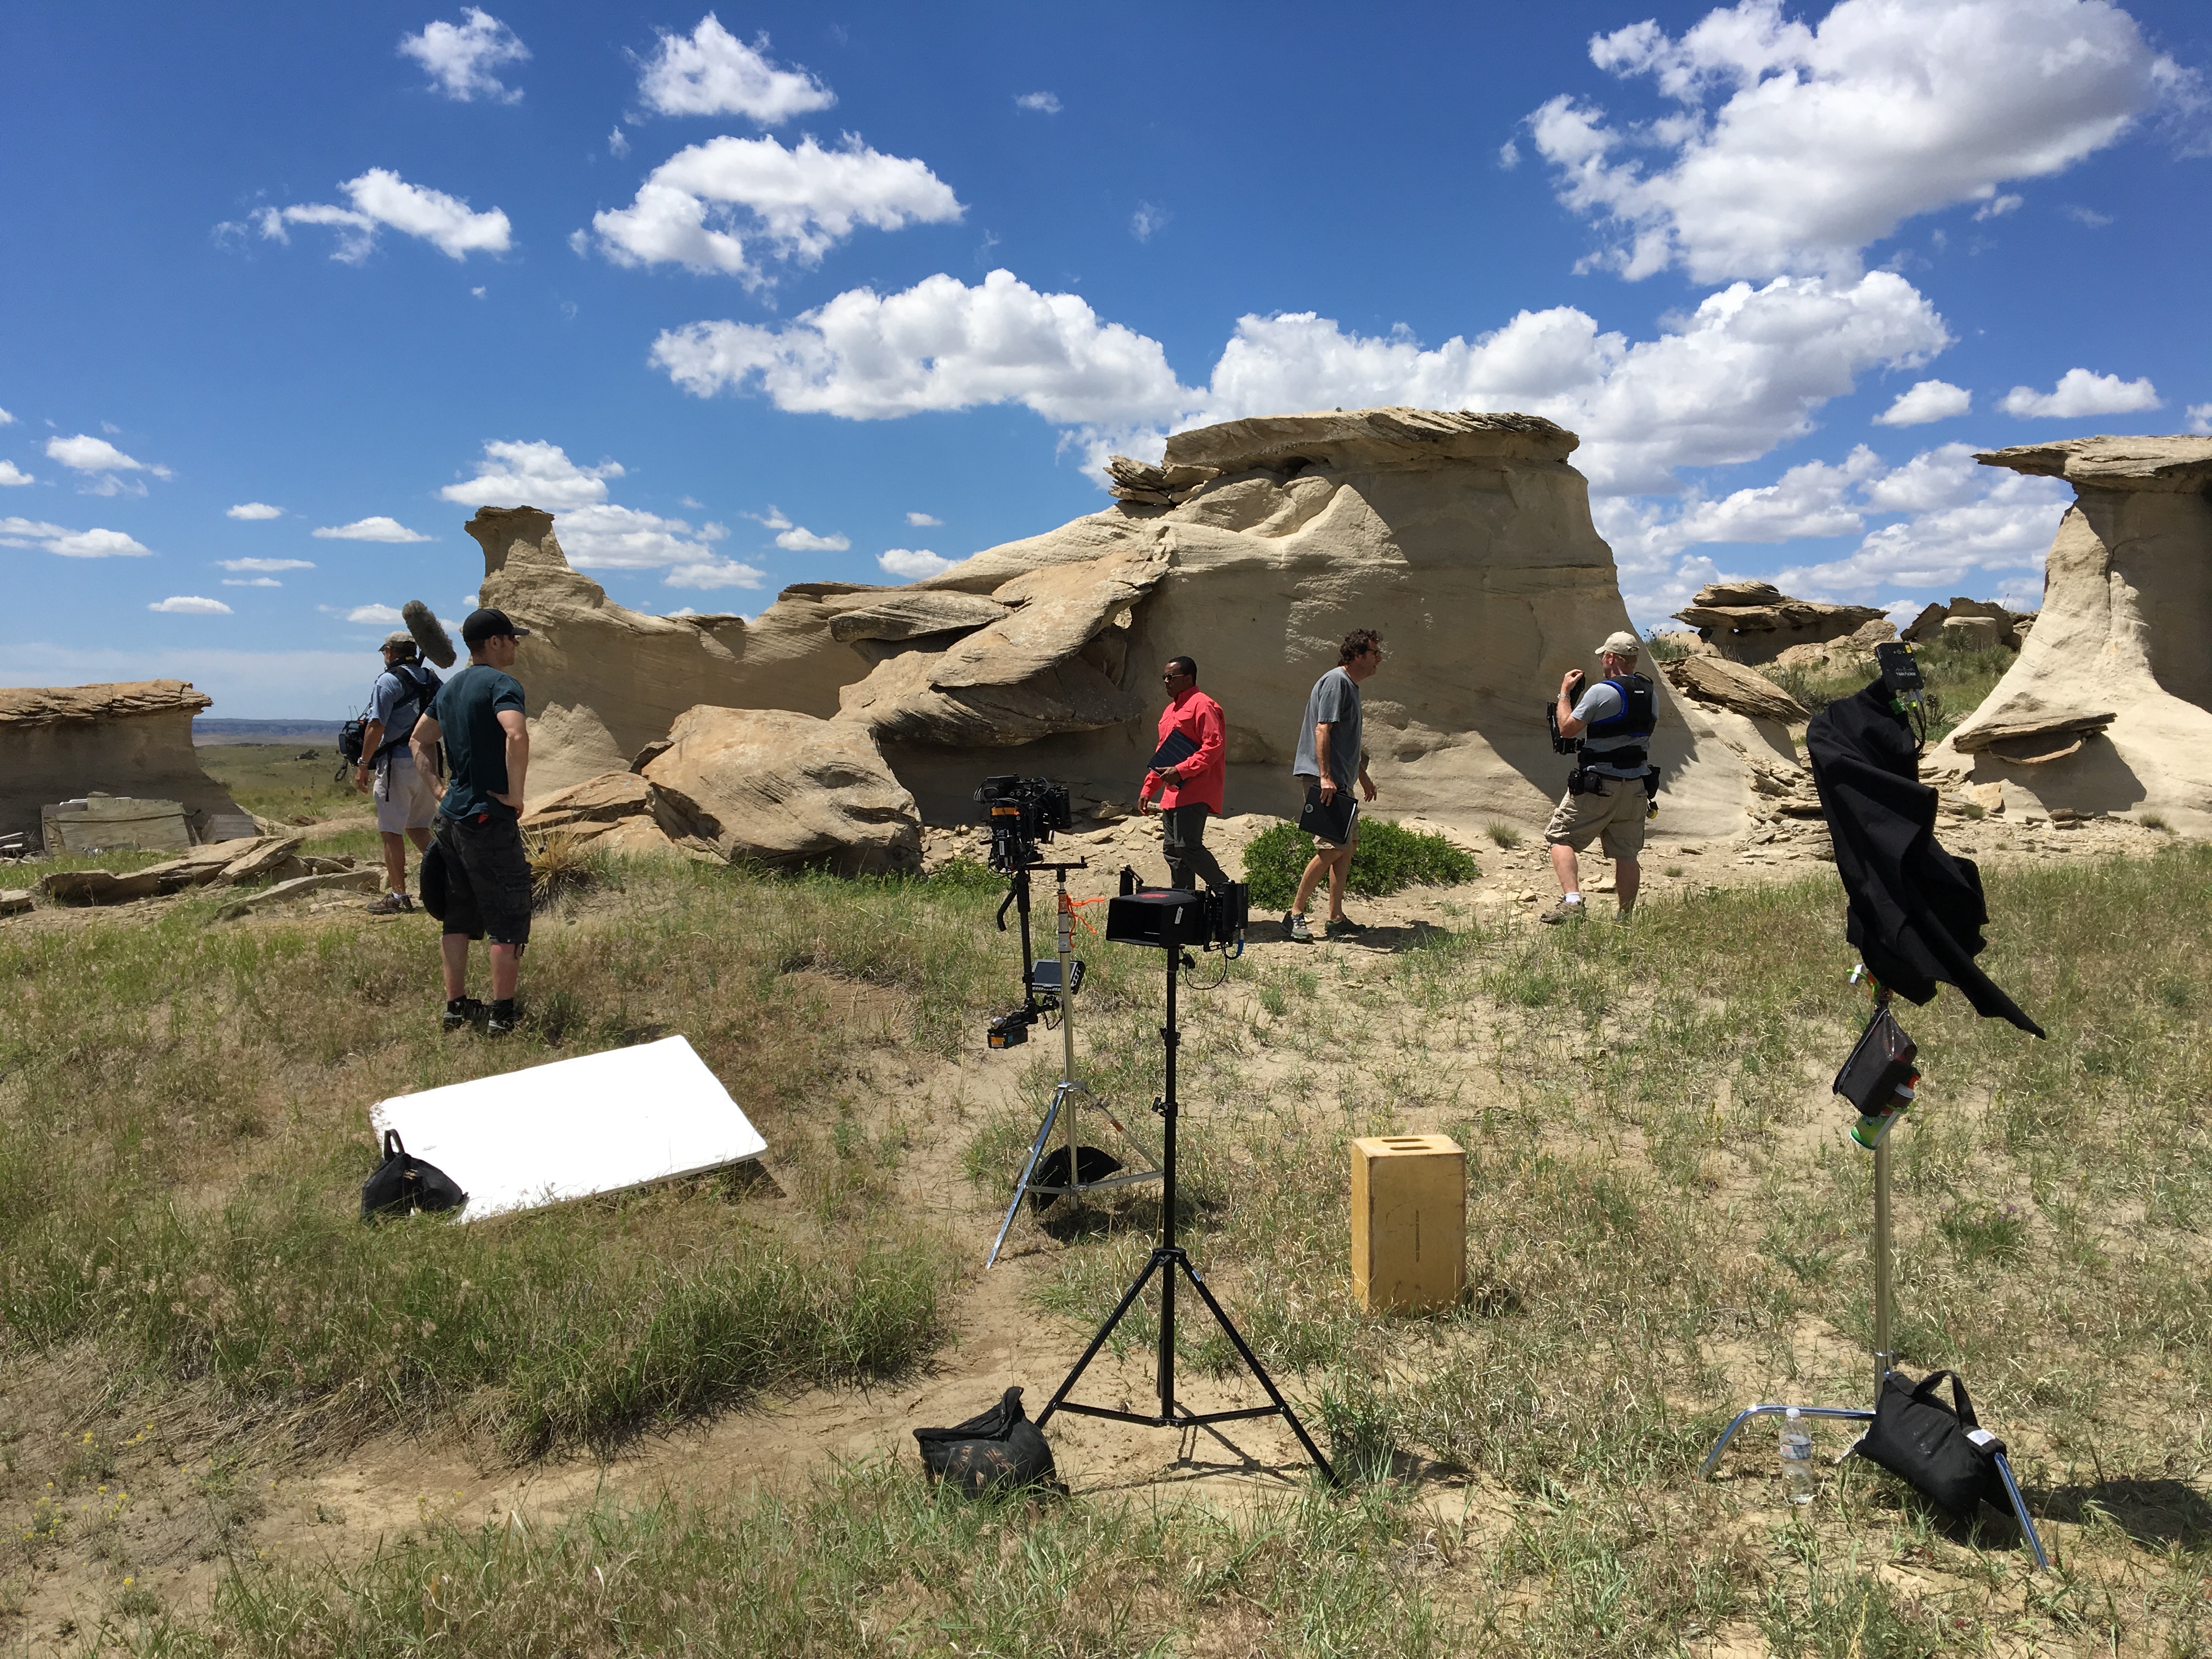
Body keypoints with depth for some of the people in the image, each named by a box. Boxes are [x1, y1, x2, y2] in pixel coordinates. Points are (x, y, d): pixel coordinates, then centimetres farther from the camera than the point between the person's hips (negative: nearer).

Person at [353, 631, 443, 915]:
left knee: (392, 832, 0)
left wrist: (363, 765, -9)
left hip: (397, 763, -7)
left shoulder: (389, 681, -9)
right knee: (417, 826, 19)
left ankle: (397, 896, 1)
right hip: (426, 762, 7)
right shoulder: (431, 679, 12)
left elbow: (376, 727, -14)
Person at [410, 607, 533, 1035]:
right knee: (507, 922, -1)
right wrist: (515, 795, -21)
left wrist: (439, 786, 20)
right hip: (490, 820, -9)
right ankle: (502, 1016, 2)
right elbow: (517, 736, -31)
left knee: (458, 918, 15)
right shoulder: (501, 684, -13)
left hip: (451, 817, 9)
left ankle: (456, 1007, 22)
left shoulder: (451, 687, 14)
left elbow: (420, 739, 25)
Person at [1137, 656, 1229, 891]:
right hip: (1173, 793, 10)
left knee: (1187, 847, -17)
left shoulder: (1202, 705, -8)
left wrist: (1181, 771, -24)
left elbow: (1214, 745, -19)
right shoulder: (1171, 710, 22)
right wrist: (1147, 789, 22)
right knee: (1173, 852, 7)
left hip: (1195, 793, -10)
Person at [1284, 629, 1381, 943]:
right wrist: (1325, 776, -27)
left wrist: (1363, 775, 36)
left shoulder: (1350, 685, 20)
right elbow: (1323, 730, -21)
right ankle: (1295, 914, -7)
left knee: (1347, 846, 10)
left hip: (1340, 781, 11)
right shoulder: (1336, 682, -12)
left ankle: (1336, 918, 16)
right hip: (1324, 779, -11)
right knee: (1331, 849, -13)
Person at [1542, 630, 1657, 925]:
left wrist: (1565, 693, 3)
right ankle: (1626, 917, 12)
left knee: (1562, 838, 1)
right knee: (1626, 854, 10)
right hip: (1635, 786, 6)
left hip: (1598, 784, -6)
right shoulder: (1649, 693, 7)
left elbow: (1567, 729, -8)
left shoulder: (1602, 692, -15)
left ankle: (1571, 901, -15)